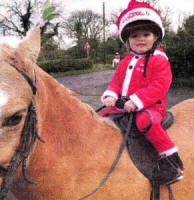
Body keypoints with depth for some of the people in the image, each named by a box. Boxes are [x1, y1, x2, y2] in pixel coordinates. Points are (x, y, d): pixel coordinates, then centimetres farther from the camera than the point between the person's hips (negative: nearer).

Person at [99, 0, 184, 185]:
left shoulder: (159, 60, -8)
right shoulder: (125, 62, 15)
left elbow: (159, 86, -18)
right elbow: (116, 81, 16)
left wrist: (137, 100, -26)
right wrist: (111, 95, -6)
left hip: (150, 106, -7)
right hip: (123, 107, 8)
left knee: (146, 121, -37)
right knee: (102, 118, 7)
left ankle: (174, 161, -23)